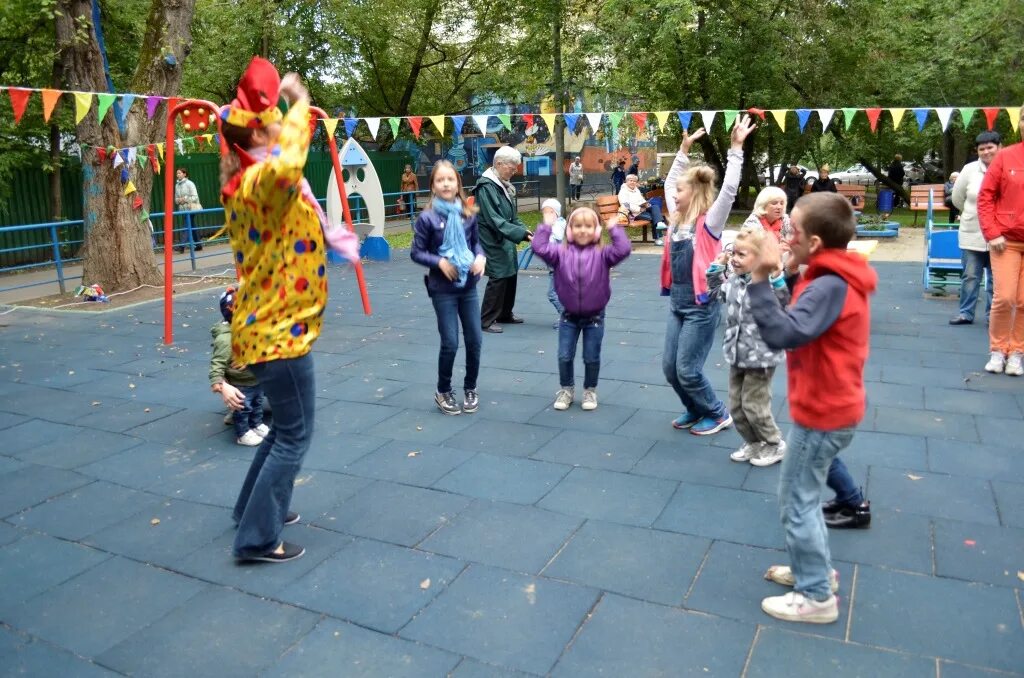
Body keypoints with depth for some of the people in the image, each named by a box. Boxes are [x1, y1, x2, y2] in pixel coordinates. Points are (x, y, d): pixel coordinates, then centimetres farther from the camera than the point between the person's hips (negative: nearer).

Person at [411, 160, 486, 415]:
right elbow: (417, 253, -5)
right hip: (443, 289, -4)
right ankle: (443, 392, 20)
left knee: (475, 340, 7)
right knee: (450, 343, -3)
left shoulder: (468, 214, 1)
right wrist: (440, 262, -19)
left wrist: (480, 257, -7)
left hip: (469, 286, 4)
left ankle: (470, 389, 28)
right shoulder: (427, 218, -10)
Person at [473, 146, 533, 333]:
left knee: (510, 275, 14)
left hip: (506, 241, 9)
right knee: (498, 278, -9)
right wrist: (521, 233, -27)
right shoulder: (486, 187, -19)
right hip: (493, 242, -9)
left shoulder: (505, 185, 10)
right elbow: (495, 221, -24)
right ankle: (486, 321, 1)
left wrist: (524, 229, 0)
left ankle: (505, 314, 30)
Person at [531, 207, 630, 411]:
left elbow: (623, 250, -23)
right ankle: (566, 389, 29)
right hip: (569, 316, 2)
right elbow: (539, 248, -14)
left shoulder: (601, 255, -9)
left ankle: (590, 391, 29)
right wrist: (546, 226, -14)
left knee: (592, 358, 8)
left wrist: (614, 228, -19)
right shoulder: (562, 253, -5)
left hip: (594, 317, -1)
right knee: (564, 356, 8)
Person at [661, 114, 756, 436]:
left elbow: (729, 190, -23)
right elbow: (669, 182, 18)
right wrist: (684, 150, 16)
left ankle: (718, 413, 21)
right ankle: (696, 409, 33)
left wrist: (736, 148, -23)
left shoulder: (708, 222, -11)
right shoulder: (678, 218, 6)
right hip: (677, 303, 7)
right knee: (670, 367, 10)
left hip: (701, 306, -7)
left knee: (687, 370, -2)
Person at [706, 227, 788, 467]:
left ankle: (775, 445, 25)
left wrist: (778, 276, -44)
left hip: (760, 357, -8)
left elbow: (783, 302, -36)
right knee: (736, 406, 15)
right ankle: (753, 443, 35)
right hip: (737, 355, 8)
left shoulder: (767, 281, -20)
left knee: (753, 406, 2)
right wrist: (716, 267, 16)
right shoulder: (734, 280, 5)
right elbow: (716, 291, 25)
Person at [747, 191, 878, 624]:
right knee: (804, 494, 23)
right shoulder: (838, 279, 4)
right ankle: (815, 568, 38)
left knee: (796, 502, 3)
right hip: (830, 407, 10)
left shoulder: (831, 286, -27)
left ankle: (816, 597, 16)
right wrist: (793, 276, 2)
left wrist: (760, 278, -35)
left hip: (821, 414, -10)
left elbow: (782, 334, -37)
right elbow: (808, 316, 13)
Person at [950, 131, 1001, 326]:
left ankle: (992, 315, 18)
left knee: (995, 278, 8)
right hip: (972, 234, 1)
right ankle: (966, 313, 17)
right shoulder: (970, 169, 0)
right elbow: (957, 198, 12)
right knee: (970, 276, 7)